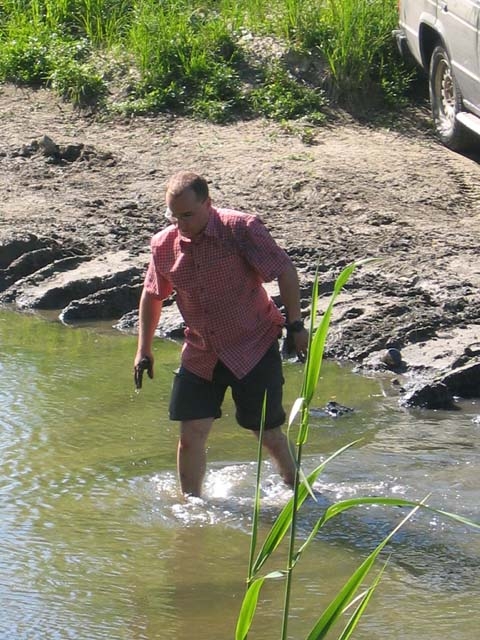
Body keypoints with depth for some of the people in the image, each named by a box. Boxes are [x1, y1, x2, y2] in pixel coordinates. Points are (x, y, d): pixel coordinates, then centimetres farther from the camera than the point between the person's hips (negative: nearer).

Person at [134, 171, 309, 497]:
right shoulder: (164, 244, -3)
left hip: (254, 348, -4)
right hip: (200, 355, 4)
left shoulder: (241, 229, -18)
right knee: (191, 435, -1)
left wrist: (296, 325, -13)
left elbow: (285, 271, -13)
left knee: (269, 434, 5)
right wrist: (144, 349, 13)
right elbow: (152, 295, 13)